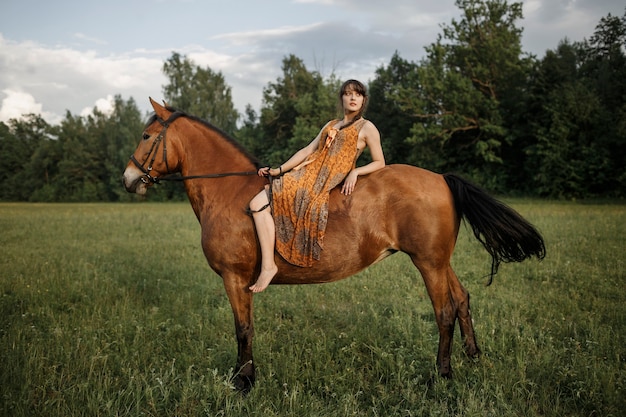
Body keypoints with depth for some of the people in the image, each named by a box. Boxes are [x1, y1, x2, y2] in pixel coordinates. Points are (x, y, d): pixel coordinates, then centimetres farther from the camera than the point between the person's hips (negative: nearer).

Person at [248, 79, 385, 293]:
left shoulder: (367, 128, 5)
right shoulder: (331, 125, 22)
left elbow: (379, 163, 4)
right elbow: (308, 150, 16)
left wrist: (355, 172, -13)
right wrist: (279, 170, 8)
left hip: (326, 184, -7)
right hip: (307, 174, 7)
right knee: (257, 203, -13)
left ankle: (268, 265, -18)